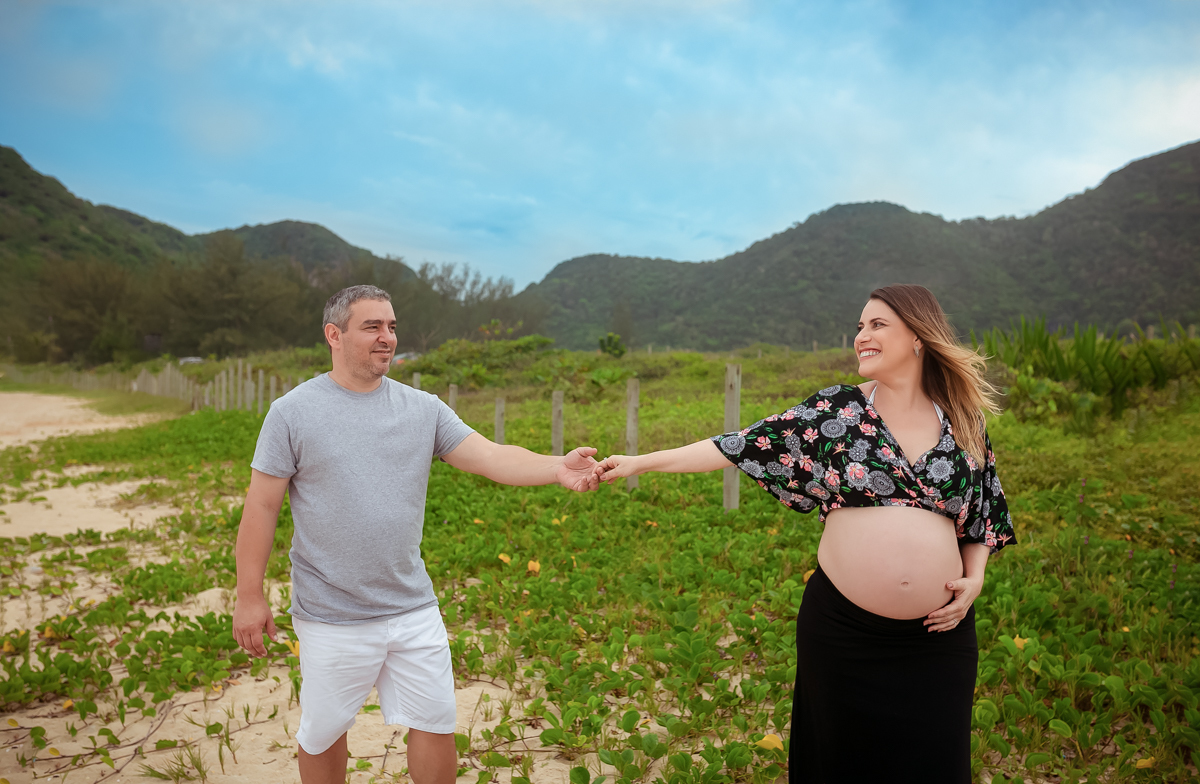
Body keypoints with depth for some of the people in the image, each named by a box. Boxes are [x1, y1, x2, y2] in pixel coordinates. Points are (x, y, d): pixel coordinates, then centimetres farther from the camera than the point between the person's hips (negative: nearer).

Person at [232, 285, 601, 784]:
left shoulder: (423, 408, 1)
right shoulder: (292, 413, -7)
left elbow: (491, 457, -9)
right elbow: (262, 505, -5)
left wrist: (556, 468, -26)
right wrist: (250, 597, -5)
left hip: (413, 610, 3)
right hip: (333, 619, -2)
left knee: (435, 726, 13)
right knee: (323, 735, 16)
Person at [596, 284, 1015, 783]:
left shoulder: (964, 423, 5)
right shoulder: (838, 410, -1)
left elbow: (983, 513, 16)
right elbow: (745, 444, -5)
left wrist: (974, 579, -2)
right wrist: (641, 462, -8)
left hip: (938, 633, 2)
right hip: (842, 627, -1)